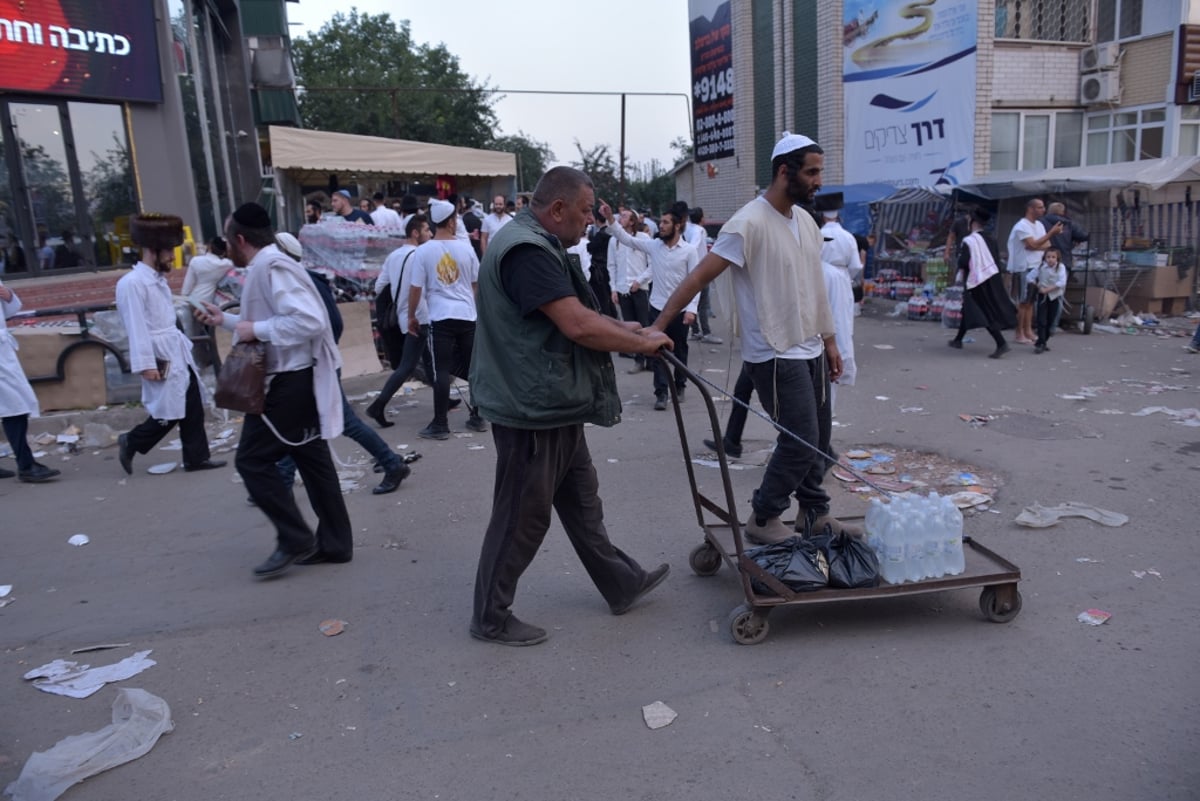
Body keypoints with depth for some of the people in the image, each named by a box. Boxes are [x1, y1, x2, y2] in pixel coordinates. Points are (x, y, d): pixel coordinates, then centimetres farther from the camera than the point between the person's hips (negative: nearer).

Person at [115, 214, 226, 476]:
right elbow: (137, 327, -18)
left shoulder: (159, 279, 15)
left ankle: (196, 457, 17)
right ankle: (130, 442, 19)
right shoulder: (132, 283, -14)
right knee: (168, 411, -3)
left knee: (193, 408, 9)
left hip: (178, 351, 9)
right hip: (160, 356, -9)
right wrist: (145, 363, -21)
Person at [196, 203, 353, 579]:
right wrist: (226, 320, 27)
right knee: (312, 460, 11)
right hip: (296, 379, 10)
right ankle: (334, 543, 18)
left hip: (288, 382, -10)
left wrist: (257, 330, -21)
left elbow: (309, 321, -28)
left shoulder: (270, 268, -17)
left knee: (252, 460, -2)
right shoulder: (269, 266, 15)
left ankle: (294, 539, 3)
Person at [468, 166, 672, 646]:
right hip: (532, 410, -11)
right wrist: (643, 343, -15)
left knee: (582, 501, 21)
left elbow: (574, 315, 20)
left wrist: (625, 330, 8)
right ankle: (491, 619, 19)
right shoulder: (526, 250, -22)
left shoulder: (537, 245, 13)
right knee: (522, 518, 3)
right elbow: (578, 326, -29)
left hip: (554, 406, 11)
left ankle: (621, 584, 36)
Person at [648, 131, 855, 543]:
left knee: (818, 438, 15)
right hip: (776, 355, -8)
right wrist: (657, 327, -27)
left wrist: (830, 340, 17)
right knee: (801, 442, -6)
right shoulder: (749, 223, -17)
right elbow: (699, 277, -21)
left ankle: (814, 513, 31)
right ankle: (763, 519, 11)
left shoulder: (806, 220, 9)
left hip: (811, 350, 8)